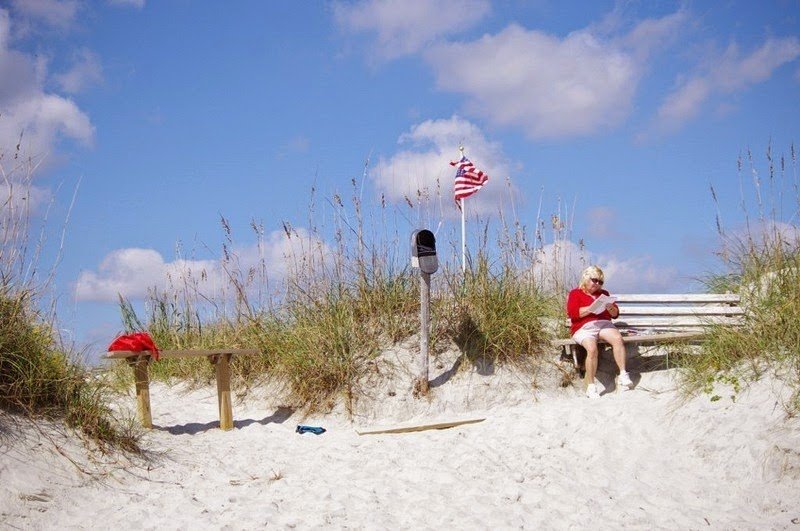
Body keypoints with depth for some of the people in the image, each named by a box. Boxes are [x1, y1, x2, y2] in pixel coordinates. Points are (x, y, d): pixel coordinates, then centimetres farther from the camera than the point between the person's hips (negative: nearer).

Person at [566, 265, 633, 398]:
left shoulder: (603, 294, 27)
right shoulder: (575, 293, 12)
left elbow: (615, 314, 23)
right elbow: (572, 313, -5)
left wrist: (610, 307, -1)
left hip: (604, 324, 4)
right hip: (584, 327, -4)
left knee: (618, 339, -31)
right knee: (592, 348, -35)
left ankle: (623, 375, -32)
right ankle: (591, 386, -28)